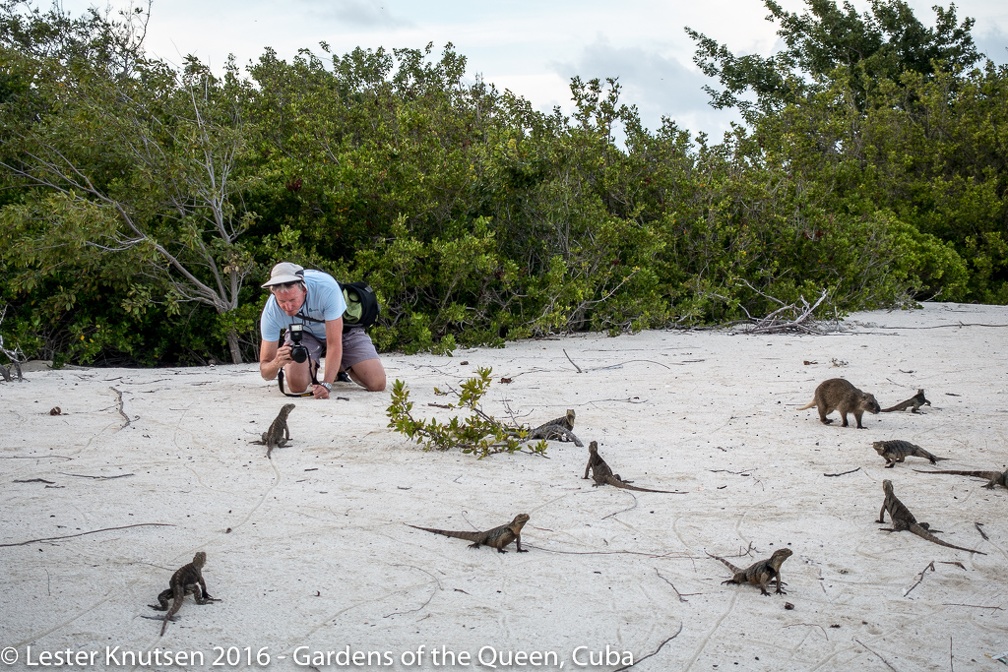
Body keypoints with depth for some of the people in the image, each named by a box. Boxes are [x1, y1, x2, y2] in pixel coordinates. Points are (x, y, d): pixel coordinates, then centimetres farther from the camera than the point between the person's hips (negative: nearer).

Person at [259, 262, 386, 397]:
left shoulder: (326, 288, -39)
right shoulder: (271, 311, -30)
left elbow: (334, 344, -37)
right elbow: (266, 373, -26)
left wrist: (326, 385, -49)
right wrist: (277, 363, -50)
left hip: (342, 329, -1)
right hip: (304, 334, 1)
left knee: (377, 383, -17)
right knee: (297, 384, -28)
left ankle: (341, 367, 16)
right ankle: (313, 368, 9)